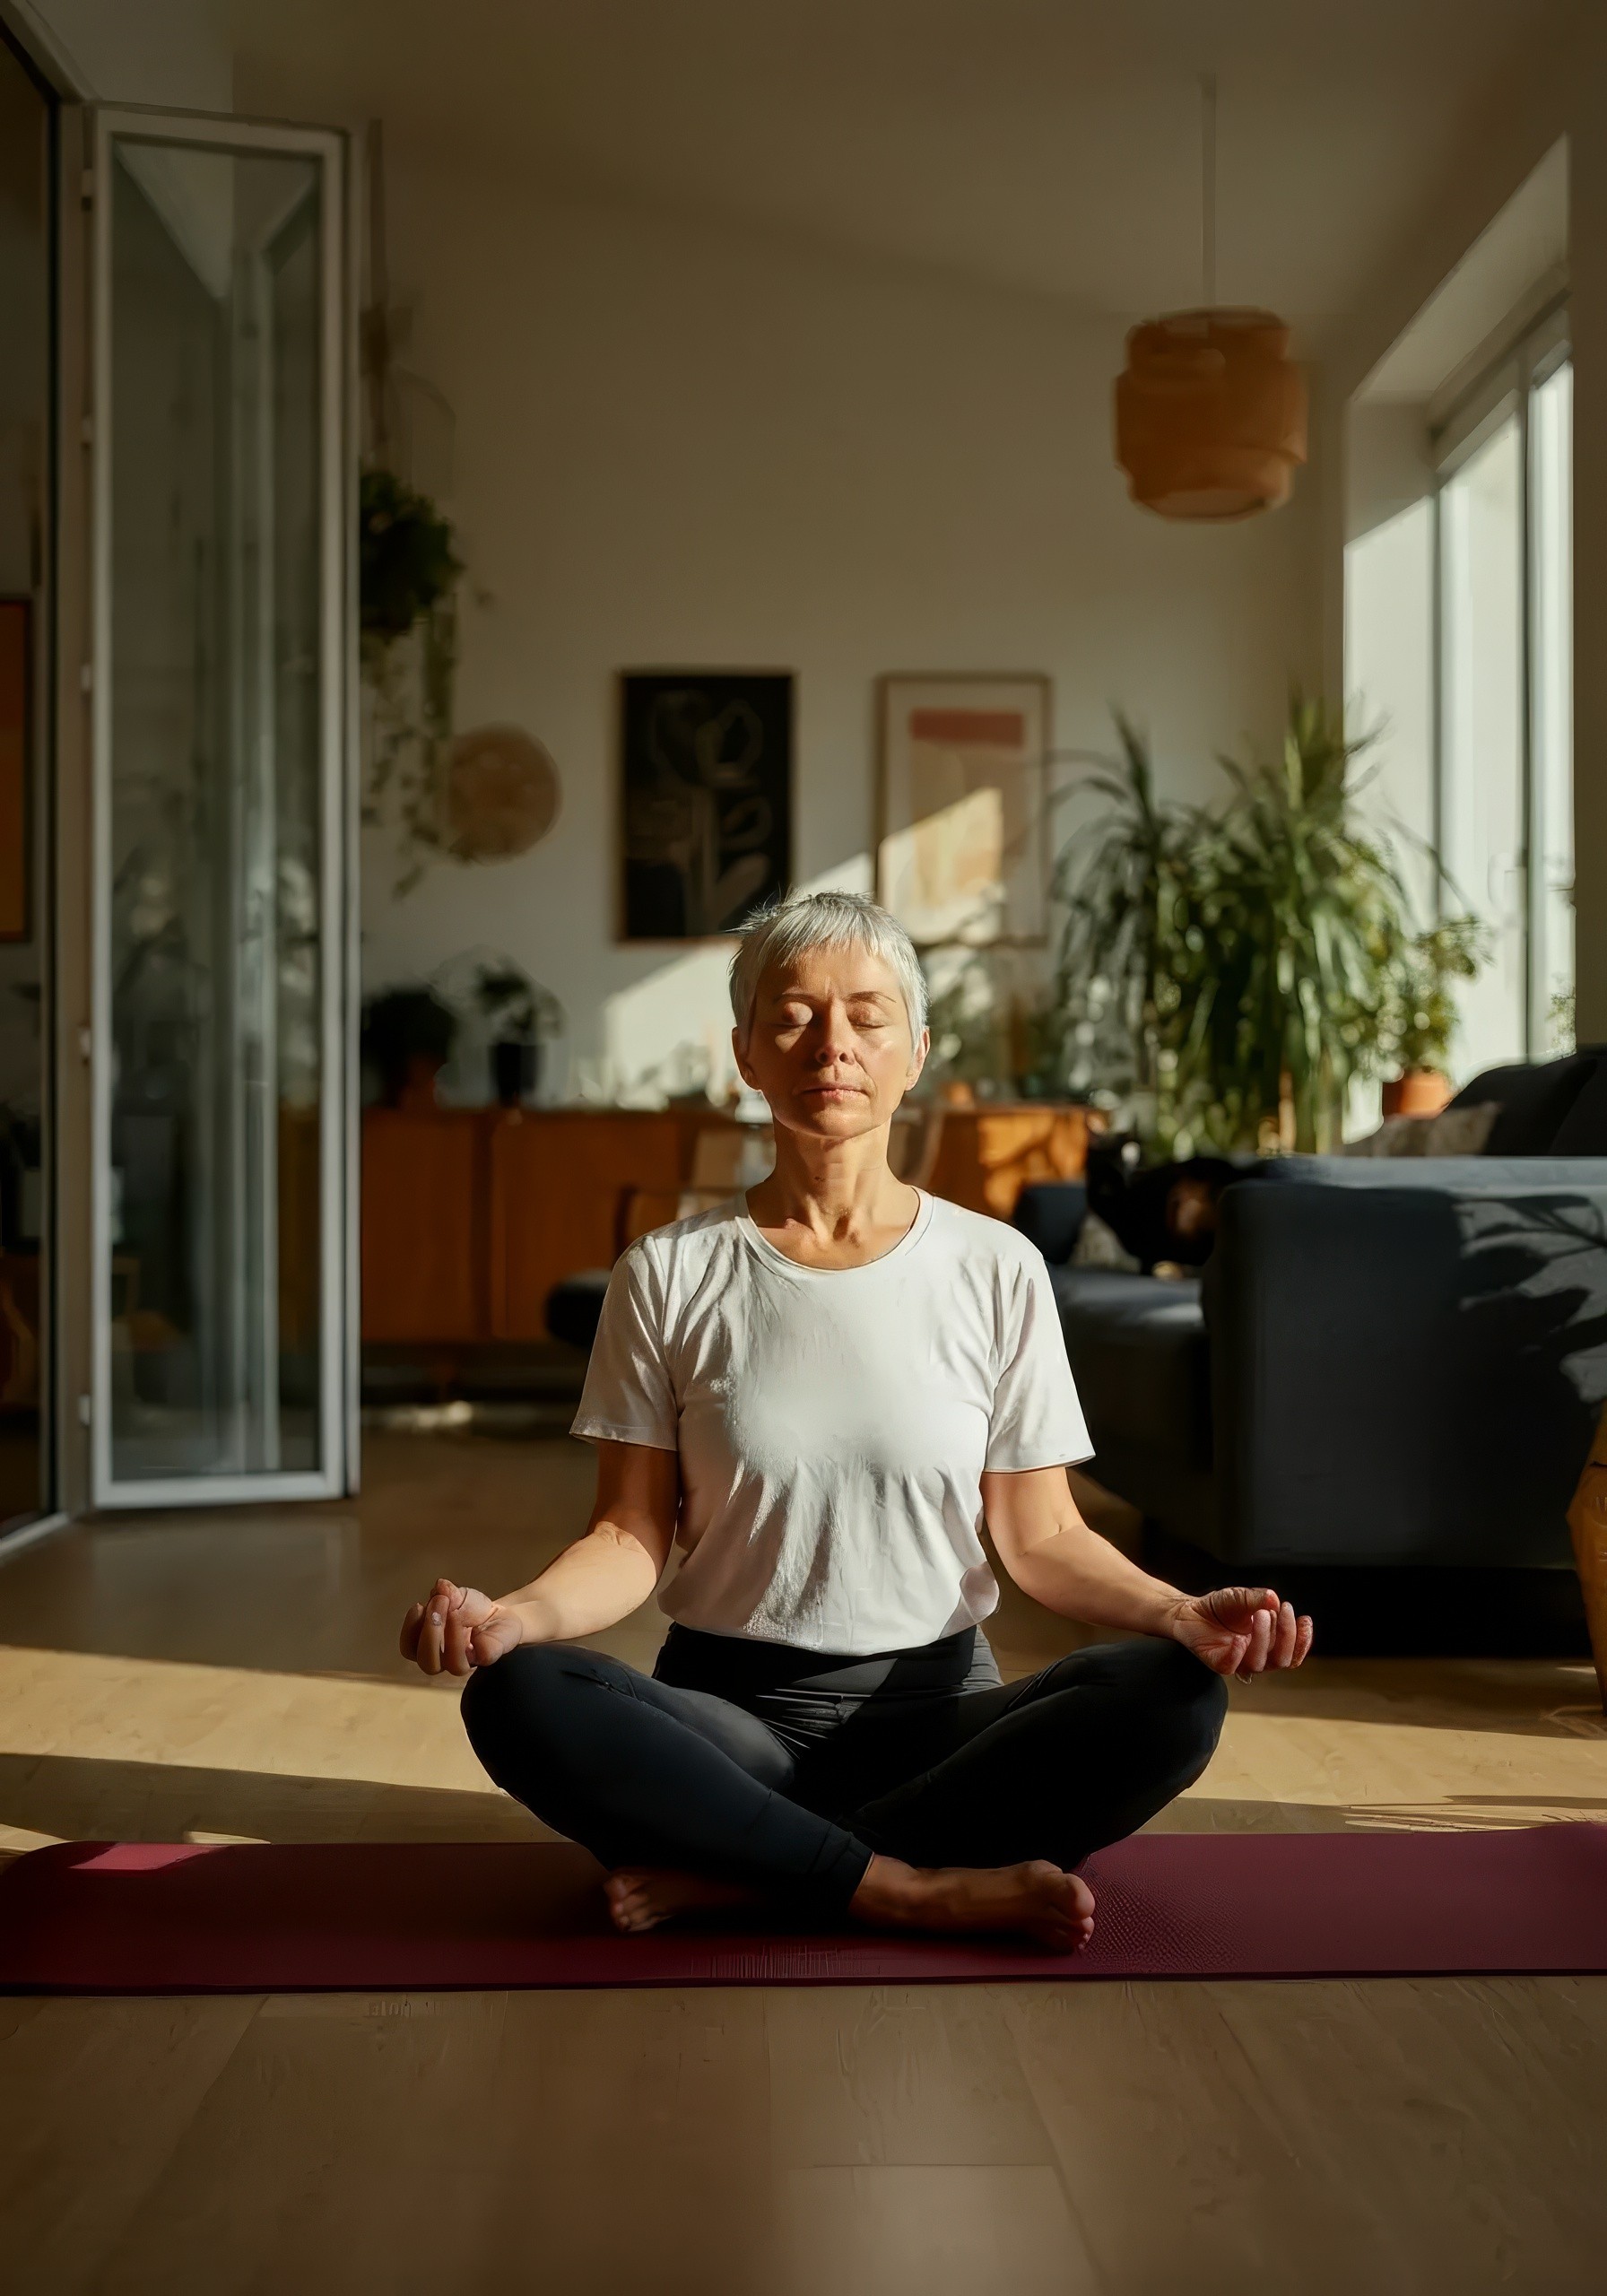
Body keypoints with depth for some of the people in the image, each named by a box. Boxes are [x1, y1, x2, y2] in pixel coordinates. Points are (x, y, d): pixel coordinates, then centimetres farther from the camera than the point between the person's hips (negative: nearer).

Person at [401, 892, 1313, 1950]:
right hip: (730, 1710, -1)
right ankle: (923, 1888, -24)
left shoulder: (997, 1268, 2)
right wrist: (515, 1612, -21)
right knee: (517, 1696, -31)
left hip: (935, 1707, 1)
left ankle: (737, 1875, -23)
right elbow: (635, 1535, 0)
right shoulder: (669, 1275, 2)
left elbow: (1042, 1537, 3)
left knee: (1169, 1694, -28)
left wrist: (1178, 1610, -17)